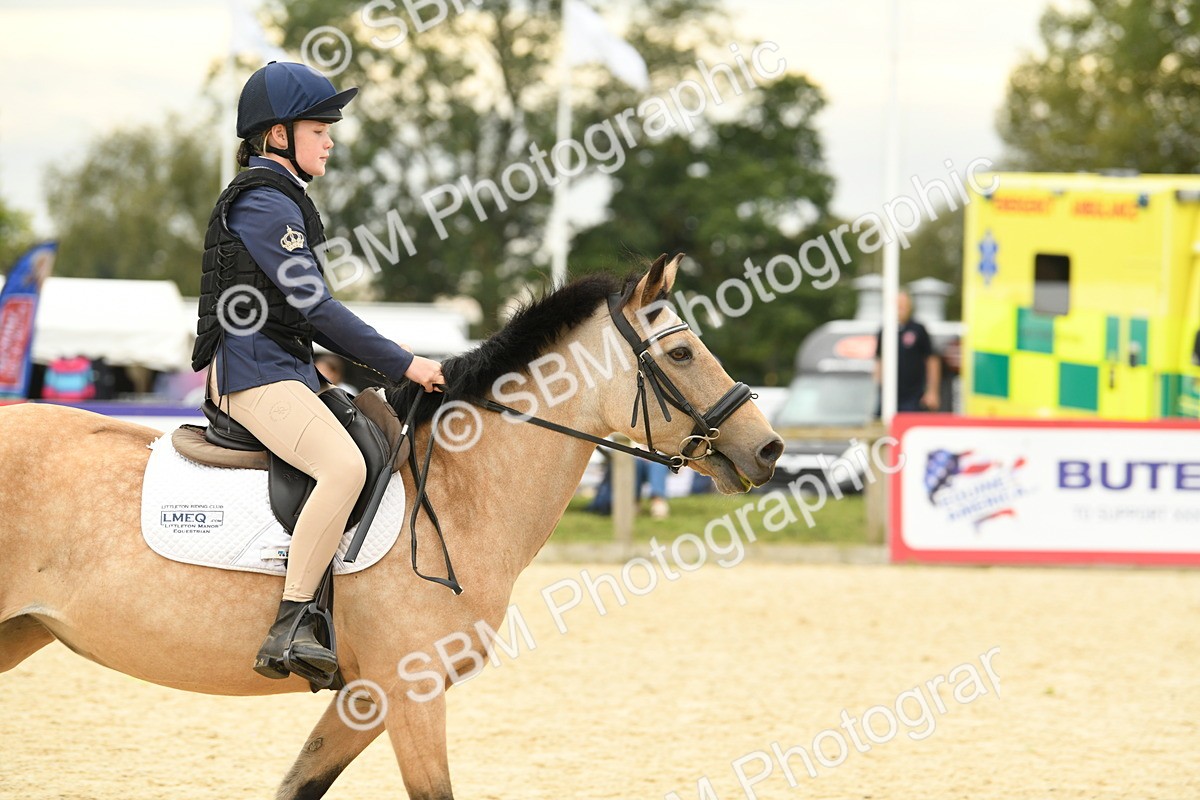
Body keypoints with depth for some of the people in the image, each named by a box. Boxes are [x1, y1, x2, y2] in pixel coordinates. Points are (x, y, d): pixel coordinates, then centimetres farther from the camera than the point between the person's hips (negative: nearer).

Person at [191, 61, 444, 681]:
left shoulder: (278, 200, 21)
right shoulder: (264, 203, -12)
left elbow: (309, 313, 23)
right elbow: (314, 306, -18)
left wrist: (385, 360, 13)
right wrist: (401, 364, -15)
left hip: (286, 372, 11)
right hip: (255, 374, -11)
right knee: (345, 466, -31)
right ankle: (288, 630, -34)